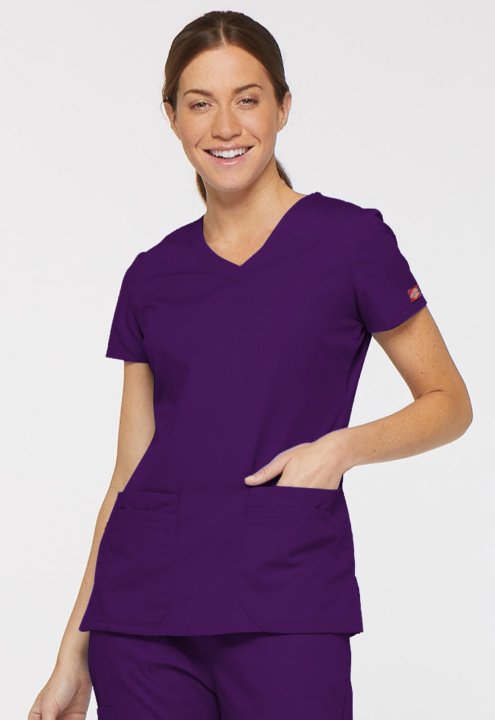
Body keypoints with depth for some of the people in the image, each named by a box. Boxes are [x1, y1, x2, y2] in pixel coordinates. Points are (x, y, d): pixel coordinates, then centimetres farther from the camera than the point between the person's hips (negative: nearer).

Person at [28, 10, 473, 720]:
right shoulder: (152, 275, 10)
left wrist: (346, 445, -13)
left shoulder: (350, 239, 0)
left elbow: (449, 401, 6)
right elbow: (131, 470, 12)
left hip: (286, 607, -3)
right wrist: (73, 649, 10)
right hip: (143, 605, 3)